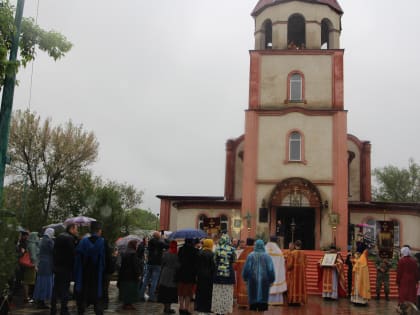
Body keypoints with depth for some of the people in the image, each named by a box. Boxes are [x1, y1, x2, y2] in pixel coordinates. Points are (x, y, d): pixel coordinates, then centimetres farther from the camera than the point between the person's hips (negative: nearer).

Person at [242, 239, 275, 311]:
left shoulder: (251, 256, -5)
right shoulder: (267, 256, -4)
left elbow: (246, 268, -1)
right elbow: (271, 270, -4)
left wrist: (245, 278, 14)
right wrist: (271, 280, 7)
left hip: (253, 279, 0)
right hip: (264, 281, 0)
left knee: (253, 296, 8)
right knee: (263, 296, 6)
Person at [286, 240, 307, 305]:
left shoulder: (291, 253, -15)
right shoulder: (303, 254, -2)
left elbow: (289, 264, -13)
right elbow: (305, 264, 1)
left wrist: (288, 269, 6)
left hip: (293, 272, -4)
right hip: (301, 272, 4)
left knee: (293, 286, 4)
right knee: (300, 285, 11)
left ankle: (292, 300, 4)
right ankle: (299, 301, 13)